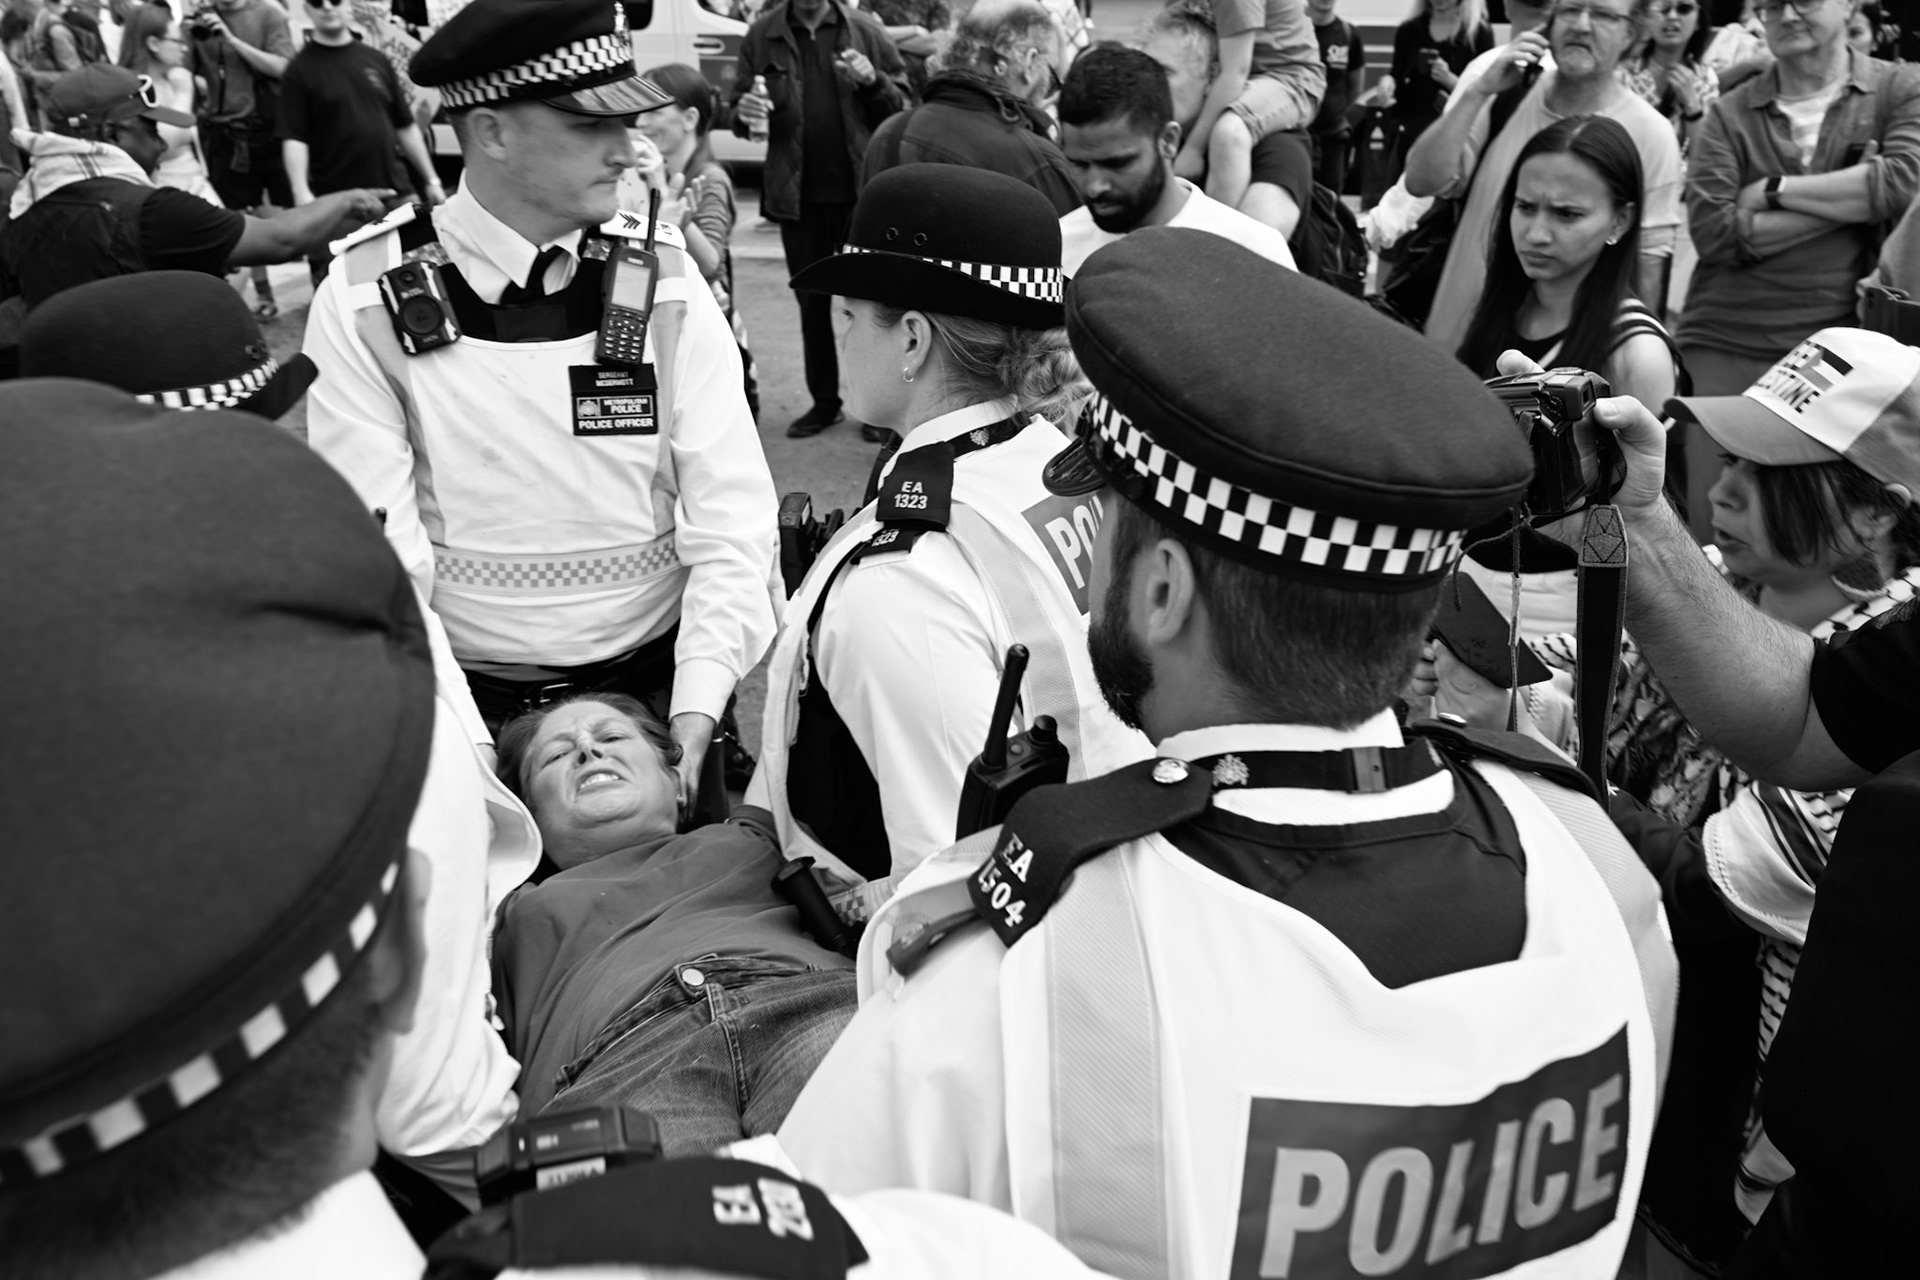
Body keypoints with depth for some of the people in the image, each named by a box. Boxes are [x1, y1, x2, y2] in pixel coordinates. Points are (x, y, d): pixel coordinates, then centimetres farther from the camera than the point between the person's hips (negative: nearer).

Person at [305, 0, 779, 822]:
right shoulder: (366, 299, -9)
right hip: (467, 696, -1)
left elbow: (730, 509, -9)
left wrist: (697, 704, -21)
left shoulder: (663, 281, -4)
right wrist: (465, 748, -23)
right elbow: (376, 549, -13)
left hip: (654, 683, 2)